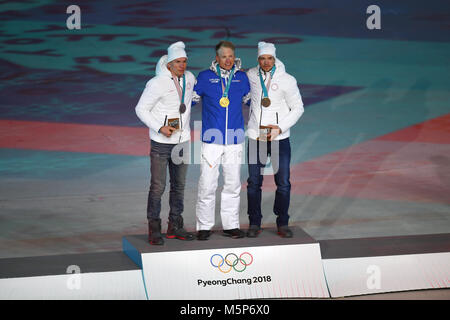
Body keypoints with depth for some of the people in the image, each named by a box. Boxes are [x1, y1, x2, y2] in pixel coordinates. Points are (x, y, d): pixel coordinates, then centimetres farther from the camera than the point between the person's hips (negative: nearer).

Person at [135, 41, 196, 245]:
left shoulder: (189, 78, 6)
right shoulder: (157, 83, -13)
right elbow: (141, 109, -9)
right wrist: (159, 128, -16)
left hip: (182, 140, 6)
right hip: (161, 143, -6)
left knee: (179, 185, 11)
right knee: (158, 186, -6)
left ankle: (175, 226, 22)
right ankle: (154, 230, 2)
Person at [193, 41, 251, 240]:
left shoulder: (242, 77, 8)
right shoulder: (205, 77, 1)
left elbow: (250, 100, 24)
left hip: (234, 140, 3)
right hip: (211, 139, -3)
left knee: (233, 185, 8)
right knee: (207, 185, -4)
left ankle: (231, 225, 17)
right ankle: (204, 226, 6)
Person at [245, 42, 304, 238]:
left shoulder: (287, 80, -5)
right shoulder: (251, 75, 3)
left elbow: (298, 108, 0)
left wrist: (281, 127, -12)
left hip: (280, 138, -2)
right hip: (255, 138, 2)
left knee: (283, 183, 0)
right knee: (254, 183, 3)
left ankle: (282, 223, 12)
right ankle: (254, 223, 14)